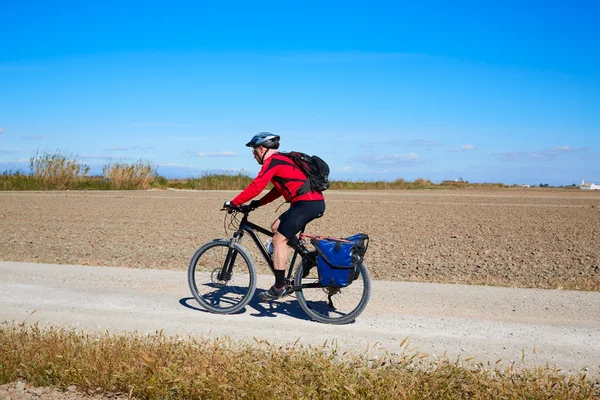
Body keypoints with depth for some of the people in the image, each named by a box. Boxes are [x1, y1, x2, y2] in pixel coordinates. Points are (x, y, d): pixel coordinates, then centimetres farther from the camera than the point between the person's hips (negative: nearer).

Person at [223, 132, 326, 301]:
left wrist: (234, 203, -7)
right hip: (315, 202, 9)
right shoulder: (282, 159, 24)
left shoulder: (272, 161, -6)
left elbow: (256, 187, -14)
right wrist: (258, 203, 22)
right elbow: (278, 189, 28)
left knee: (279, 239, -4)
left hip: (307, 203, -9)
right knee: (276, 228, 17)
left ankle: (279, 287, -1)